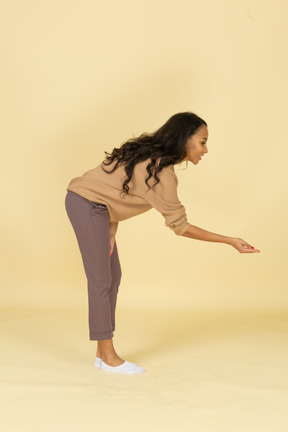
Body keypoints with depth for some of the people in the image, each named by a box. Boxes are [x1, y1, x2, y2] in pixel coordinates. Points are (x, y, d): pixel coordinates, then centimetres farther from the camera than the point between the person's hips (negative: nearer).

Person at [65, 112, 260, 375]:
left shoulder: (151, 153, 5)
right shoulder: (161, 173, -23)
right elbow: (180, 226, -17)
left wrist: (111, 233, 1)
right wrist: (229, 241, -14)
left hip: (94, 205, 10)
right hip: (87, 205, -10)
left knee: (113, 275, 11)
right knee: (101, 279, -4)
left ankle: (103, 353, 18)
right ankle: (109, 358, 6)